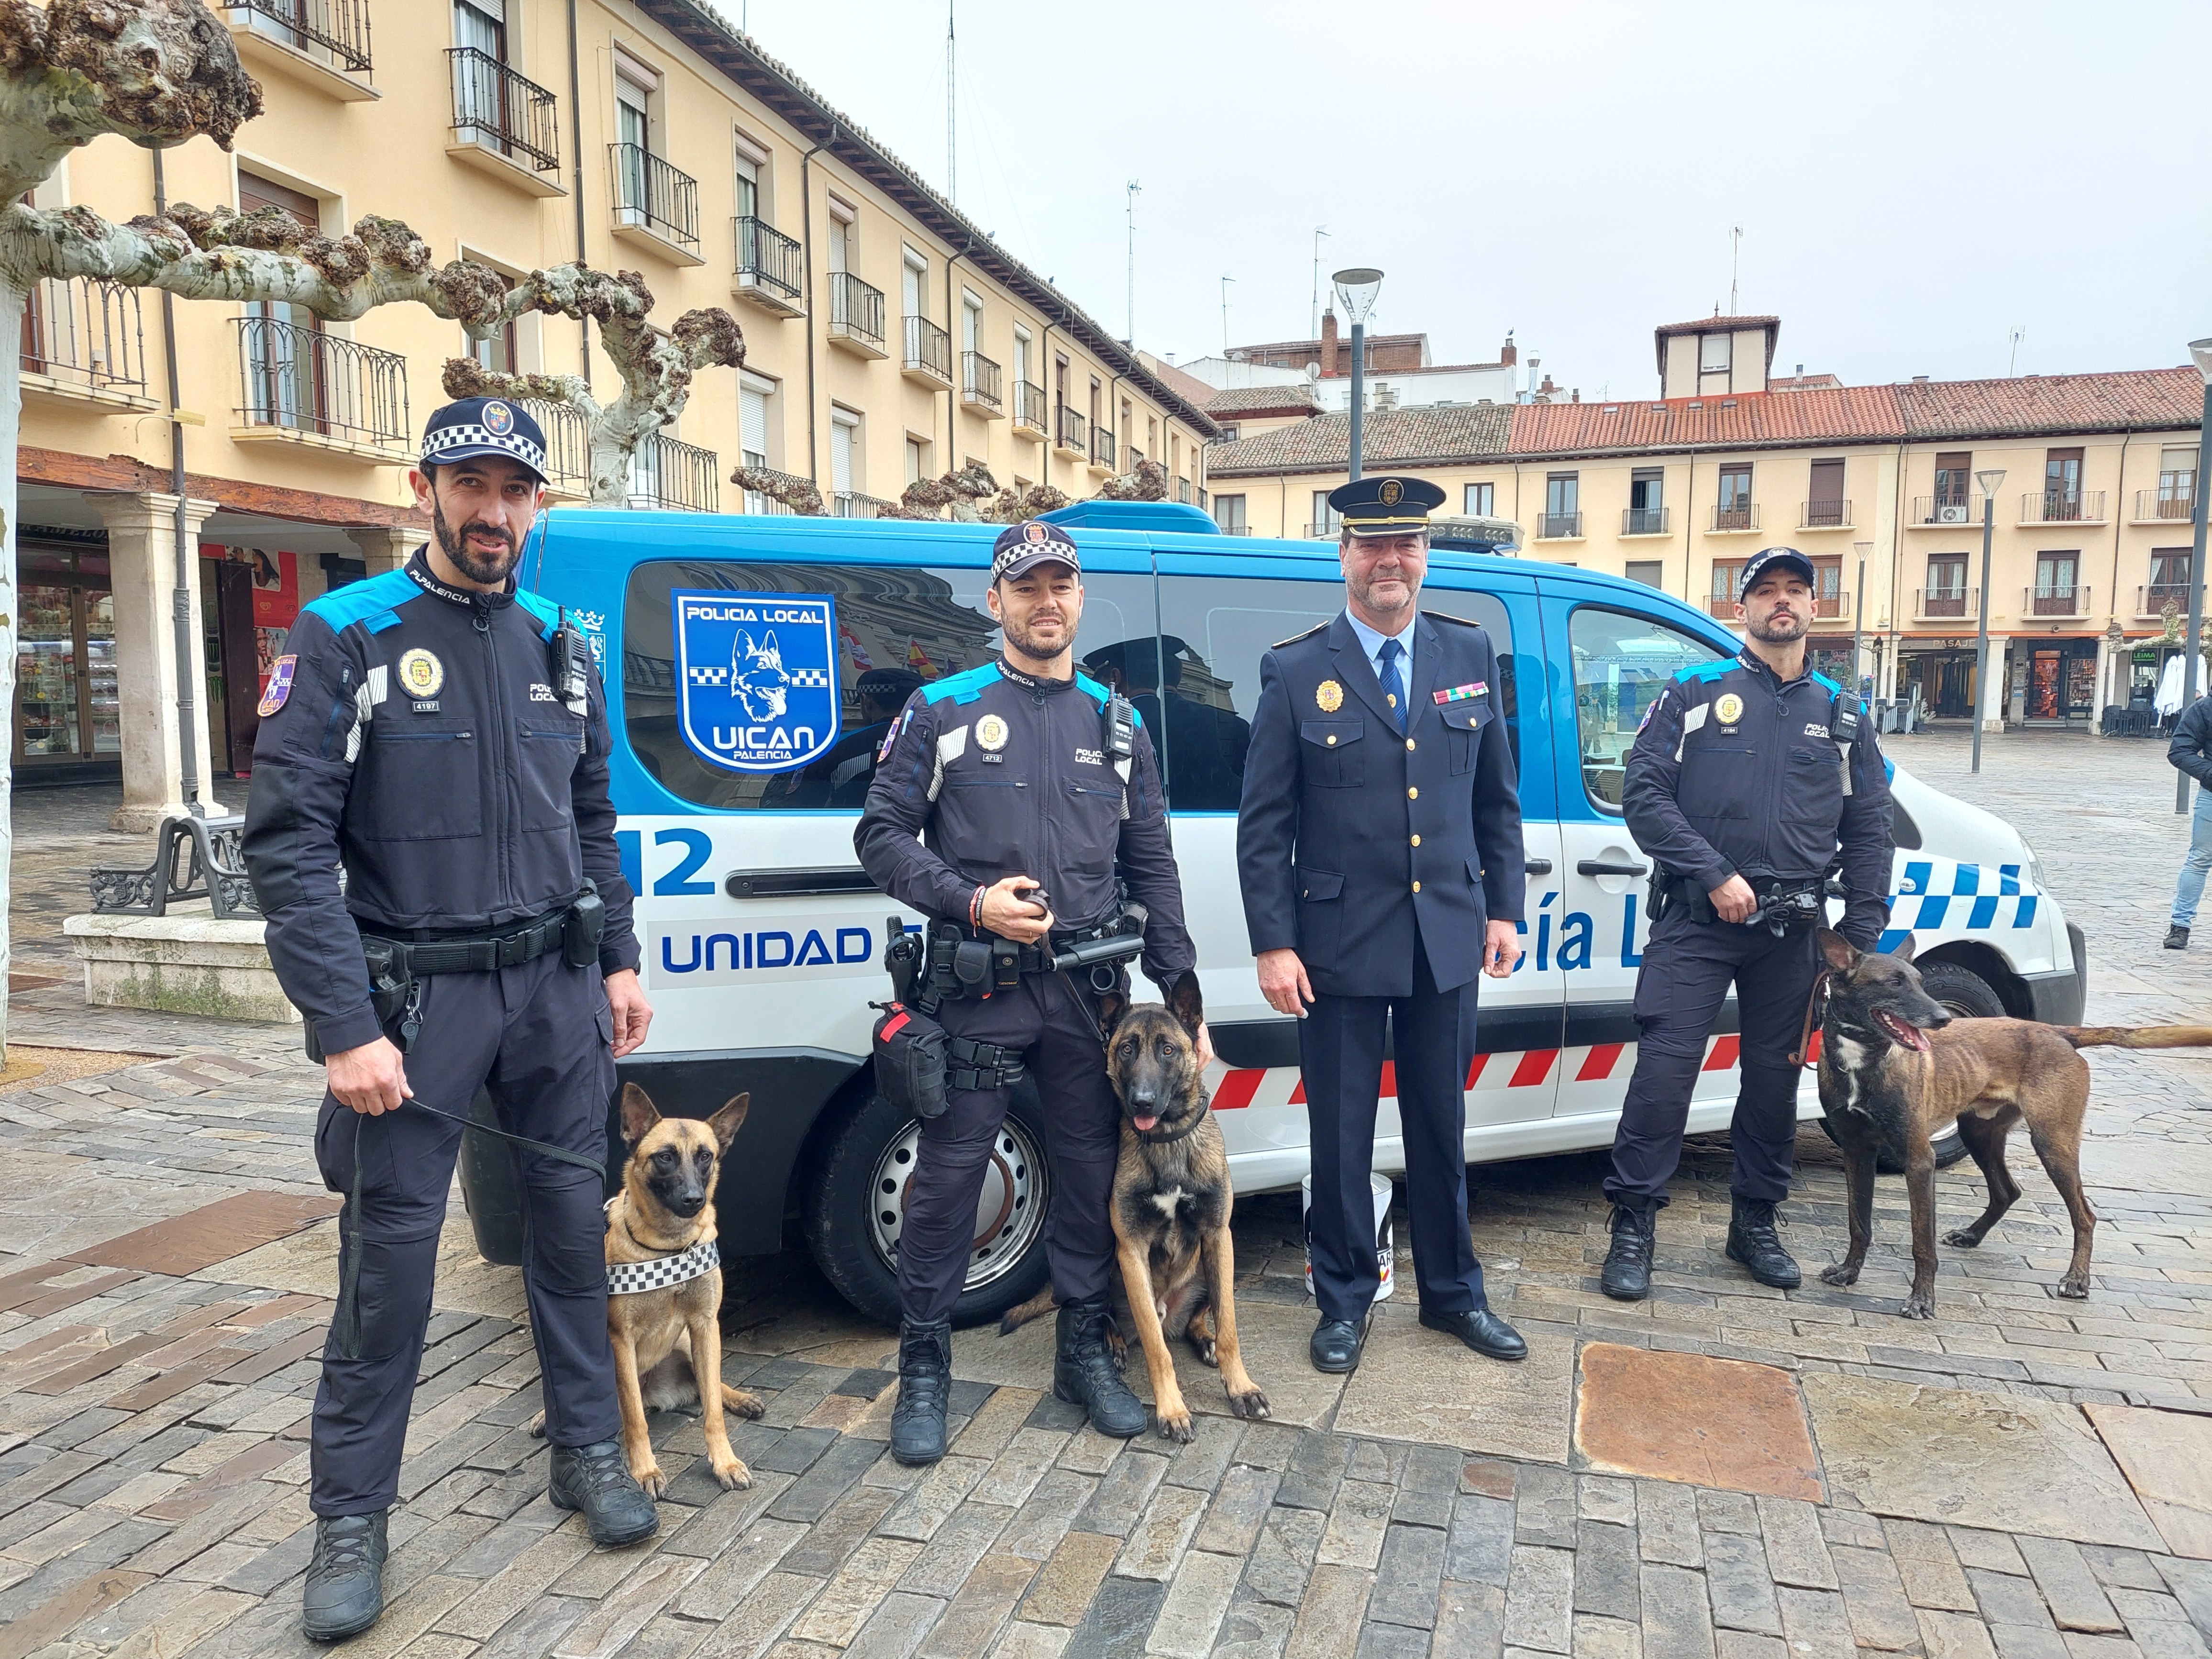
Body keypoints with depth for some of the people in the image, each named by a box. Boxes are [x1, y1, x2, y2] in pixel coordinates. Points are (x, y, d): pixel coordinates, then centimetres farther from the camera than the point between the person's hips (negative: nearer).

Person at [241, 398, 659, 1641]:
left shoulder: (560, 648, 9)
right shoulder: (349, 637, -6)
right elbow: (287, 842, -11)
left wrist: (619, 962, 11)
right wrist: (345, 1027, -16)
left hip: (559, 989, 4)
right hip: (416, 999, -4)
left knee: (573, 1220, 12)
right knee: (392, 1253, 3)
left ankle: (589, 1449, 30)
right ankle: (352, 1517, 22)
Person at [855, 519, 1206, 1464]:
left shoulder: (1116, 723, 11)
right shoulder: (942, 711, 2)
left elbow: (1153, 869, 13)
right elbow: (881, 836, 0)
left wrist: (1183, 995, 7)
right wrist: (972, 901, -15)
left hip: (1091, 989, 3)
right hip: (976, 990, -3)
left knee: (1091, 1171, 11)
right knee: (947, 1176, 2)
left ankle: (1085, 1352, 29)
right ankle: (923, 1368, 20)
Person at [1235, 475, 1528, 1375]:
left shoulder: (1470, 652, 6)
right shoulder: (1295, 671, -5)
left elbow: (1497, 798, 11)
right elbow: (1263, 825, -5)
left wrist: (1504, 908, 7)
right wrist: (1272, 944, -9)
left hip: (1448, 936, 3)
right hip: (1340, 944, -3)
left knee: (1441, 1127, 16)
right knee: (1341, 1134, 9)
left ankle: (1452, 1291, 35)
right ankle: (1344, 1301, 28)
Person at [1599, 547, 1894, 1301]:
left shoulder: (1841, 713, 13)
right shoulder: (1694, 691, 3)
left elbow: (1869, 830, 14)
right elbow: (1644, 794, -5)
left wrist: (1862, 935, 6)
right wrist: (1715, 875, -13)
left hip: (1793, 928, 4)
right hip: (1697, 920, -3)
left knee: (1774, 1078, 11)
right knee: (1664, 1070, -8)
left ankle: (1755, 1224, 27)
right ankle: (1633, 1227, 5)